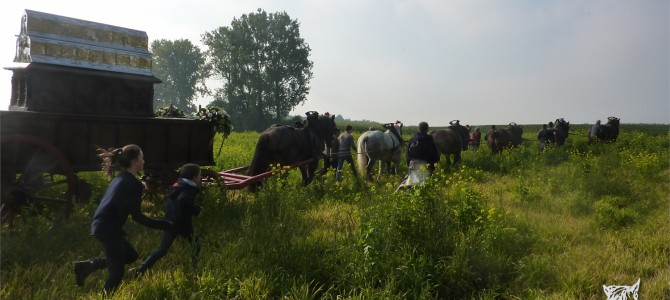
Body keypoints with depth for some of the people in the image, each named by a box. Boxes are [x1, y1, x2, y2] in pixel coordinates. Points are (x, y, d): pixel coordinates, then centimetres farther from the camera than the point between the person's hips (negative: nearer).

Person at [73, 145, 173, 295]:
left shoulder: (121, 178, 12)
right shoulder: (133, 184, -17)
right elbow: (137, 216, -17)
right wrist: (163, 225, -13)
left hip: (102, 225, 9)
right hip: (109, 228, -9)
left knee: (131, 256, 22)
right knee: (117, 272, 3)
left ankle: (86, 266, 22)